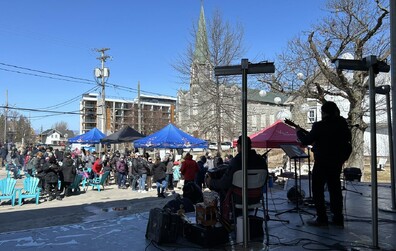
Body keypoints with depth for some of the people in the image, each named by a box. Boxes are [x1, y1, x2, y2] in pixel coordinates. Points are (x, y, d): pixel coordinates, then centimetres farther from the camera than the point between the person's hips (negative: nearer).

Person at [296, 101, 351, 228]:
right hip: (337, 161, 6)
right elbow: (348, 138, 15)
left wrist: (299, 132, 5)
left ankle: (322, 218, 4)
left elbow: (307, 141, -12)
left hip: (322, 162, -6)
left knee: (318, 190, 4)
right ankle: (338, 218, 19)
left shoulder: (319, 126, -17)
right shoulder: (342, 124, 1)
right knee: (335, 189, 14)